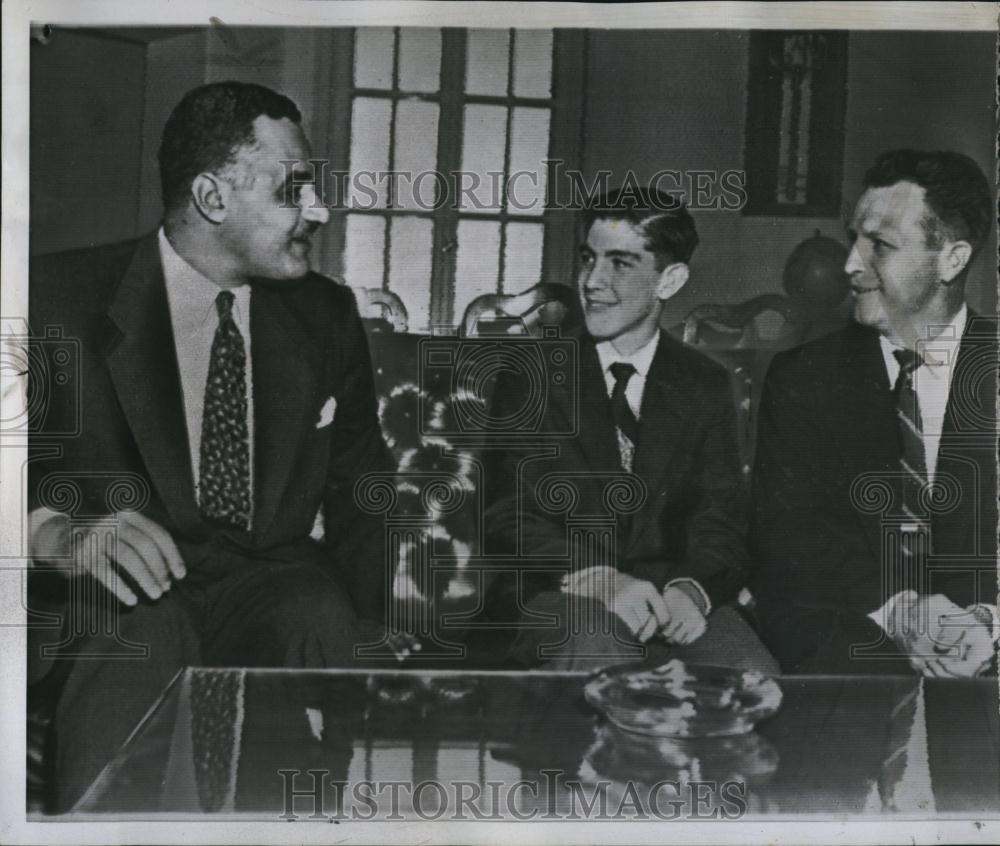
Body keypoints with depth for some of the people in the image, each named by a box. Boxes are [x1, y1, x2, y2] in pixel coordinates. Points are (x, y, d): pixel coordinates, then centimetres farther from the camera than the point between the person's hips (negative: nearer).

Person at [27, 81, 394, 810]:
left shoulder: (328, 316, 11)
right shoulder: (63, 298, -1)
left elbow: (362, 494, 12)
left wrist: (379, 640, -4)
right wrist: (57, 530, -29)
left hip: (275, 587, 3)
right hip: (120, 596, -2)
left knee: (322, 620, -31)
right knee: (146, 630, -36)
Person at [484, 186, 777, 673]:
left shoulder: (704, 386, 12)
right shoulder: (533, 376, 6)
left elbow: (720, 518, 3)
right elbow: (510, 511, -4)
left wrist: (691, 588, -20)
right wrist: (596, 577, -23)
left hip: (668, 593, 3)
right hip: (558, 596, -2)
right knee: (599, 655, -36)